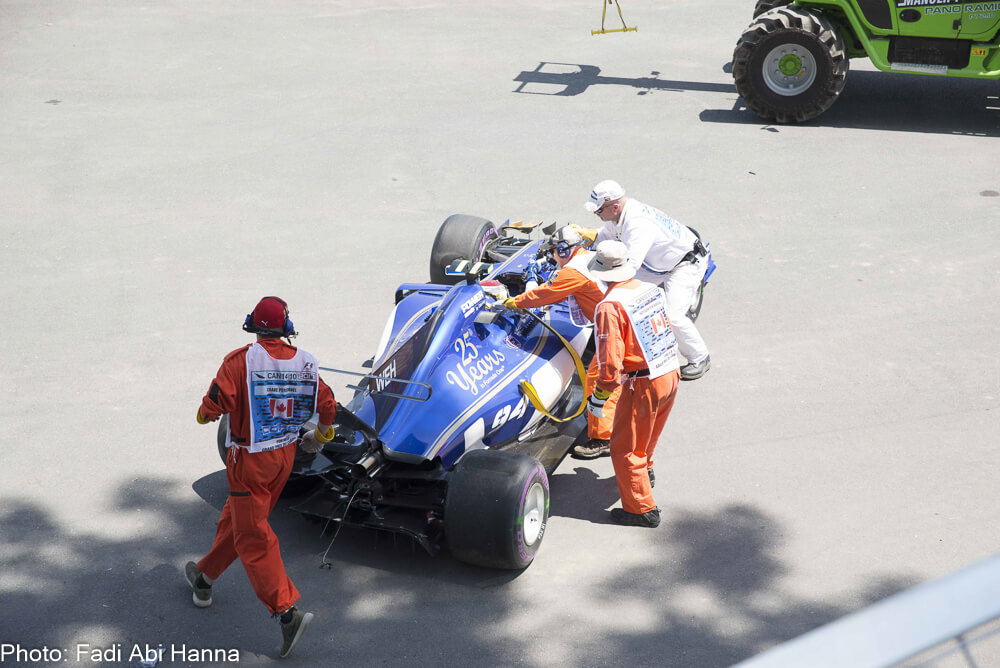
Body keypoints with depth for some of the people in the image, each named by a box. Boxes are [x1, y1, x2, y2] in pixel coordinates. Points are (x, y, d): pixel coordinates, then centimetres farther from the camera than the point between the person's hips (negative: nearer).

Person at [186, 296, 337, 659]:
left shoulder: (240, 360, -18)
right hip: (285, 455, 6)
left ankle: (288, 611, -12)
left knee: (253, 537, -3)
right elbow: (327, 405, 4)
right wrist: (322, 435, 25)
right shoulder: (305, 362, -3)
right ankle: (204, 578, 41)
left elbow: (215, 405, -22)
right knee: (236, 518, 23)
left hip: (249, 459, -6)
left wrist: (205, 414, 3)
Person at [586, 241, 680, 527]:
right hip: (671, 374, 8)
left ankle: (642, 509, 13)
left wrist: (598, 396, -8)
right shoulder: (652, 290, 4)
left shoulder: (610, 306, -18)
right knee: (647, 435, 32)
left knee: (624, 448, 7)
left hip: (643, 384, -8)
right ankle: (643, 472, 55)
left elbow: (611, 361, -21)